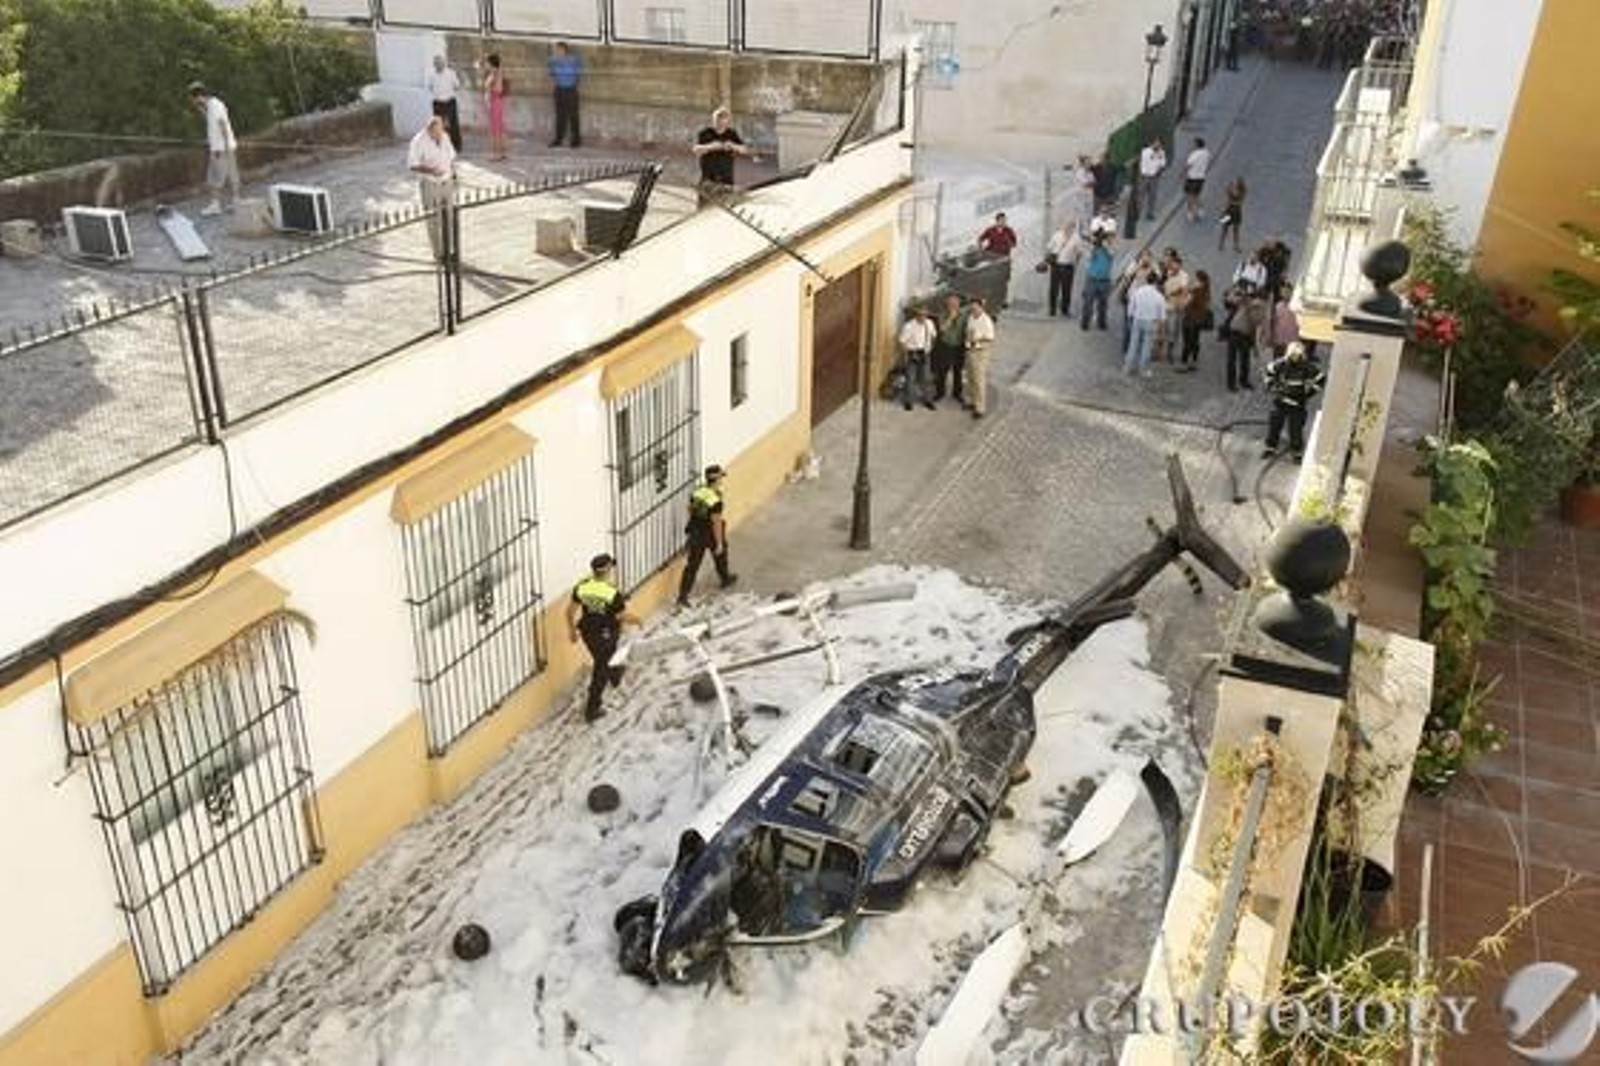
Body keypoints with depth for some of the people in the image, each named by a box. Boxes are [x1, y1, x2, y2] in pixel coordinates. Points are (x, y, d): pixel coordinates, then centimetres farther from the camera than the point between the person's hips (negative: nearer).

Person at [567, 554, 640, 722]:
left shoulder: (582, 587, -15)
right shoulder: (613, 593, -30)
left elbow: (570, 610, -4)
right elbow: (623, 616, -20)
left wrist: (571, 629, 14)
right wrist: (636, 621, 2)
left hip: (587, 632, 6)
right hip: (606, 635, -6)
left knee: (604, 659, 33)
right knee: (601, 670, 11)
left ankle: (615, 677, 64)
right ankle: (591, 710, 19)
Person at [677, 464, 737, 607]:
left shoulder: (697, 492, -8)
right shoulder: (716, 500, -28)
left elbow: (690, 510, 6)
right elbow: (716, 523, -25)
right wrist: (719, 543, -17)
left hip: (695, 532, 5)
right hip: (711, 534, -5)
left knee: (692, 564, 8)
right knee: (720, 554, 25)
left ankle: (682, 596, 5)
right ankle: (725, 580, 51)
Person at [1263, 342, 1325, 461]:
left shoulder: (1309, 367, -17)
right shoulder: (1280, 364, -13)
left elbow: (1319, 380, -5)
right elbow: (1268, 372, 6)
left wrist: (1308, 393, -7)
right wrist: (1271, 387, 0)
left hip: (1298, 404, -2)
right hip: (1280, 401, 2)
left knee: (1296, 429, 3)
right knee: (1274, 425, 11)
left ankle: (1296, 451, 21)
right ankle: (1270, 448, 29)